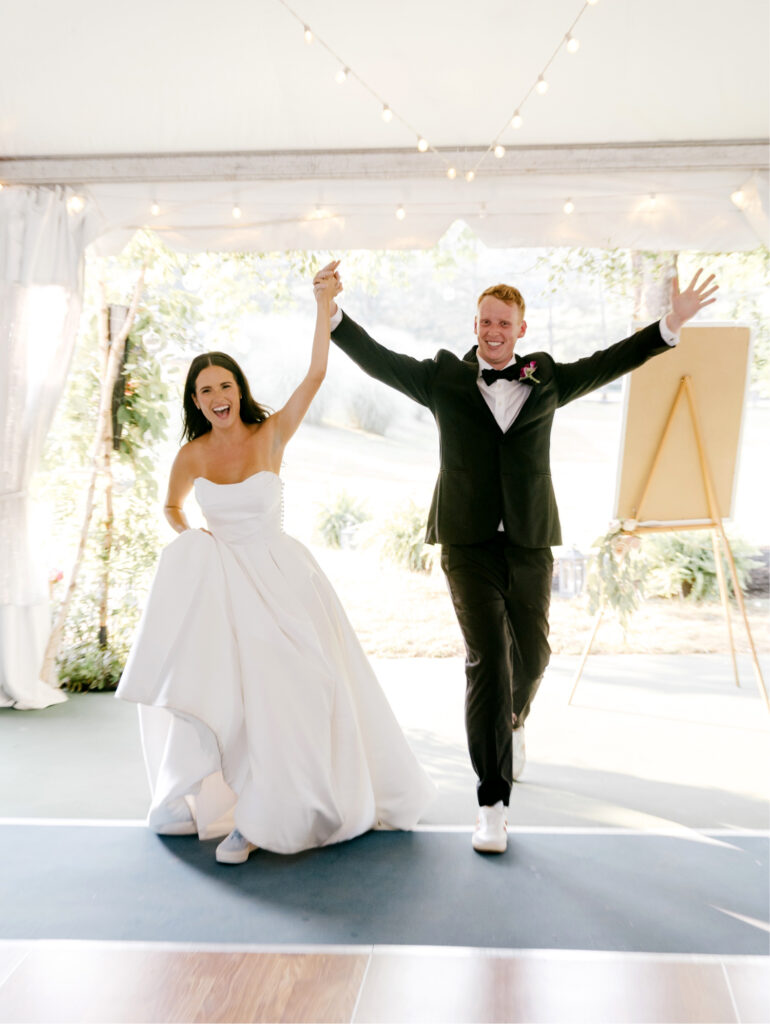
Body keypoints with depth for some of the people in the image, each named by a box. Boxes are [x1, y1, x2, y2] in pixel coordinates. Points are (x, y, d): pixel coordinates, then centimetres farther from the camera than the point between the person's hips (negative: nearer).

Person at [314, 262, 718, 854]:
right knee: (487, 658, -11)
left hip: (530, 541, 3)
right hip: (468, 541, -2)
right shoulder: (444, 379, 5)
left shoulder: (546, 379, 10)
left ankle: (514, 723, 50)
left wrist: (670, 326, -2)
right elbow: (380, 361, -1)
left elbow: (609, 363, 7)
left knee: (532, 652, 13)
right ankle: (493, 803, -5)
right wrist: (334, 316, -13)